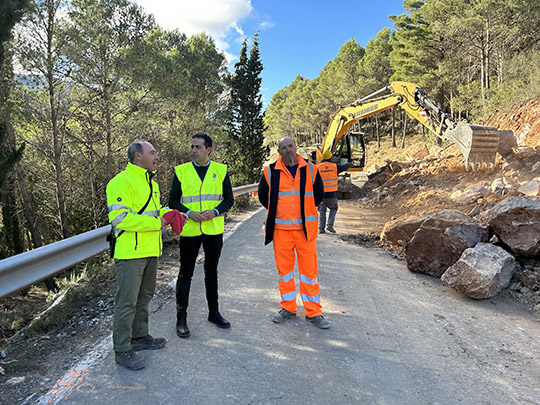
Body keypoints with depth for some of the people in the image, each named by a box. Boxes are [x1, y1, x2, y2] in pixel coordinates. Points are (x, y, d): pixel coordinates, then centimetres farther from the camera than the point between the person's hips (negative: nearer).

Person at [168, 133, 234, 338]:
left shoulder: (221, 170, 2)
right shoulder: (181, 171, 0)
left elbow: (229, 199, 4)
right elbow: (173, 201, 2)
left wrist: (215, 211, -14)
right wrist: (189, 213, -15)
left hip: (214, 229, 1)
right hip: (189, 230, -1)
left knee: (211, 272, 15)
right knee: (185, 274, 5)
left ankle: (214, 312, 30)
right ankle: (181, 318, 18)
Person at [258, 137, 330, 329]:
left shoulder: (310, 170, 3)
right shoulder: (270, 172, 2)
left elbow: (318, 195, 15)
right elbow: (263, 196, 15)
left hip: (305, 227, 0)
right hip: (280, 228, 1)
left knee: (309, 268, 2)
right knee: (284, 268, 8)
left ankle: (313, 312, 13)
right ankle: (288, 308, 23)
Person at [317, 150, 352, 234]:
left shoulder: (317, 167, -2)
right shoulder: (335, 166, 1)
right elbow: (345, 167, 18)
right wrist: (350, 164, 38)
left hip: (321, 194, 0)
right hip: (332, 194, 0)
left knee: (322, 211, 13)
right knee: (333, 209, 18)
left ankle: (321, 228, 8)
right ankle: (330, 225, 3)